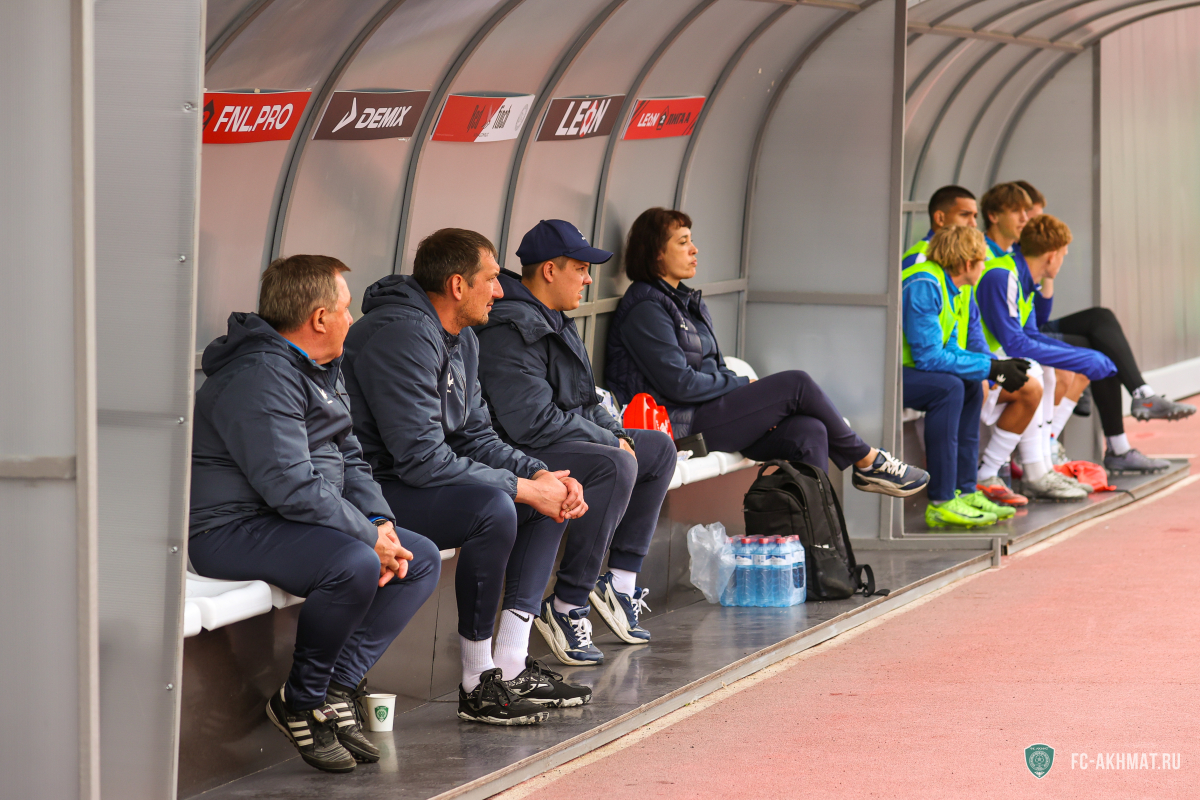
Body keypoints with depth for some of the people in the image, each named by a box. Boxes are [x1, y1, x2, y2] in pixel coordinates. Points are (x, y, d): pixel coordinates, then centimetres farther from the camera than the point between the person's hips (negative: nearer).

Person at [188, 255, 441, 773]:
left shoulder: (321, 371, 15)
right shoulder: (260, 378, -20)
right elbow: (294, 488, -27)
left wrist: (383, 523, 0)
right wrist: (370, 537, -19)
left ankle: (336, 689, -5)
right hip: (232, 530, -11)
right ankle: (301, 703, -13)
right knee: (355, 565, -34)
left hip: (302, 520, 11)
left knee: (422, 560, 3)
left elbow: (347, 458, 18)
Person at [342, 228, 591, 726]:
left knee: (554, 497, 8)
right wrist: (525, 488, -21)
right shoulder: (402, 337, -22)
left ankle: (512, 666, 4)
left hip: (417, 479, 11)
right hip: (372, 492, -11)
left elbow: (475, 438, 14)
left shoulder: (462, 340, 11)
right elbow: (421, 458, -27)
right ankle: (478, 685, -22)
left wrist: (540, 475, -5)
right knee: (493, 506, -33)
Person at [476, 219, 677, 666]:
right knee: (616, 466, -32)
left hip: (566, 442, 11)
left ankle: (620, 581, 10)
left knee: (658, 448, 15)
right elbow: (533, 421, -26)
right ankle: (566, 608, -27)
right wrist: (609, 441, -16)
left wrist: (618, 435, 4)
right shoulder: (511, 330, -20)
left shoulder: (554, 322, 16)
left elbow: (584, 403, 23)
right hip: (514, 456, -11)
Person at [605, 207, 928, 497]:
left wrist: (763, 408, 2)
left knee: (808, 431, -15)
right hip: (681, 425, -9)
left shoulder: (686, 300, 20)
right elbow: (680, 383, -18)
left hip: (707, 413, 9)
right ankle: (867, 461, 3)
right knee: (796, 384, -14)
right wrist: (743, 386, -7)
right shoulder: (645, 308, -11)